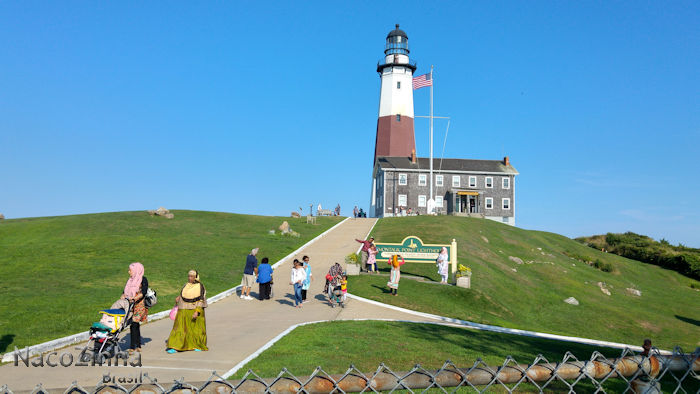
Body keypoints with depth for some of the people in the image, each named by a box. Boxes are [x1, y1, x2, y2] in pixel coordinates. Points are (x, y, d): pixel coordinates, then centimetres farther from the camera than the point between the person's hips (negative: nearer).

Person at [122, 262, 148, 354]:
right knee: (135, 325, 8)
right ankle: (138, 345, 15)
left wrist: (134, 298, -26)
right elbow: (125, 291, 15)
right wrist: (123, 297, -6)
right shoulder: (130, 280, 17)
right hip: (130, 305, 6)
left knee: (134, 324, -14)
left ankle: (132, 347, -16)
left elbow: (143, 292, -13)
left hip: (139, 305, -6)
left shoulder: (143, 280, -3)